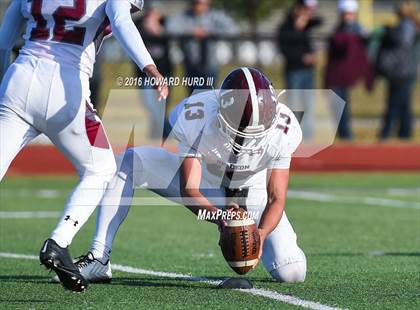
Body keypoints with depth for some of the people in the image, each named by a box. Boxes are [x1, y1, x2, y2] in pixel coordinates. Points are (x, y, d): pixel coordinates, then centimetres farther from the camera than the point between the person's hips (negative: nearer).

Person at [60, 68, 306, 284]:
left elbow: (277, 199, -27)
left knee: (292, 273, -18)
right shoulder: (197, 119, -34)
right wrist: (218, 216, -54)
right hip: (202, 184, 0)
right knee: (128, 162, -25)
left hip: (252, 194, 0)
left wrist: (260, 234, -48)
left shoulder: (282, 130, -31)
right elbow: (189, 191, -32)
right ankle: (99, 259, -24)